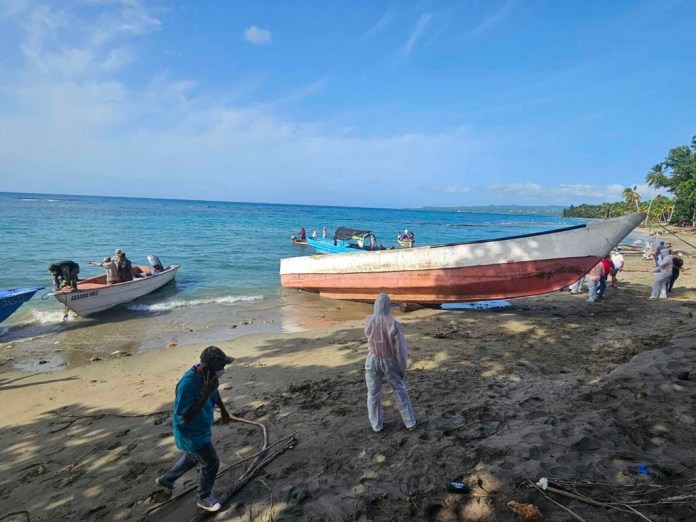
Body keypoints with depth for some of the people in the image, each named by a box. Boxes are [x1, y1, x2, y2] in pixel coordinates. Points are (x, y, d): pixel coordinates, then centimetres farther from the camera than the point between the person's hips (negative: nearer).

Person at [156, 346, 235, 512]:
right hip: (191, 433, -8)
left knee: (193, 457, 29)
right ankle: (204, 497, 32)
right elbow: (187, 417, -33)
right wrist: (206, 392, -40)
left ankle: (166, 479, 55)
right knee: (211, 463, 5)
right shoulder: (187, 385, -38)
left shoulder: (209, 373, -15)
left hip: (202, 428, 8)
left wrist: (223, 409, 17)